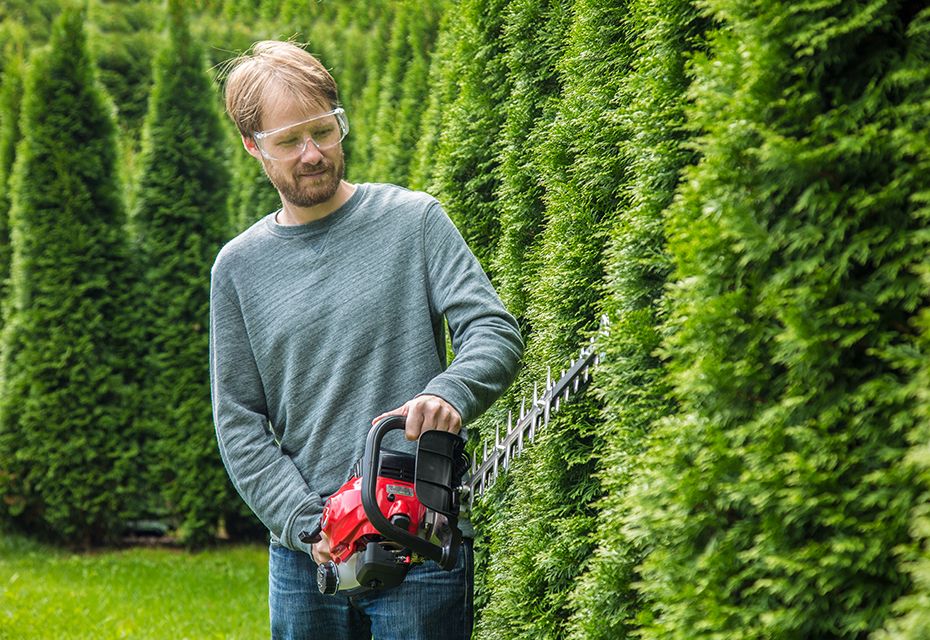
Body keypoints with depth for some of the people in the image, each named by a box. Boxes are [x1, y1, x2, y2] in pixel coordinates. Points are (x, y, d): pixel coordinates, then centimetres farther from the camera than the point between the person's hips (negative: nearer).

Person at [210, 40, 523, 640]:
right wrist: (305, 525, -9)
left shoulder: (413, 219, 2)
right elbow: (240, 423, 4)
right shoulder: (239, 266, 7)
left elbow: (495, 331, -6)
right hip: (302, 553, 3)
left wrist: (450, 394, -27)